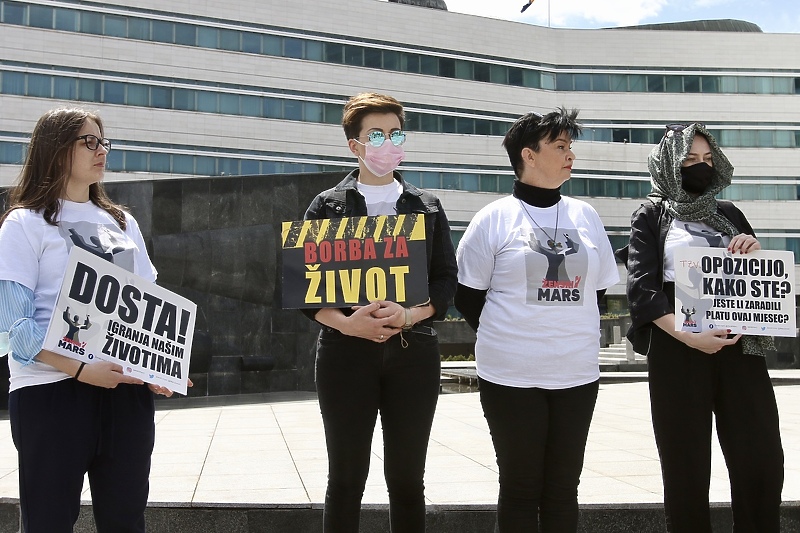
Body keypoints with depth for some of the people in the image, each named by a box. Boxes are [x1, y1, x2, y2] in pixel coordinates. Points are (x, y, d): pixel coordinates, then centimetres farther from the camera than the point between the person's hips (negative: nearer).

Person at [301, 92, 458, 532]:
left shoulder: (427, 207, 12)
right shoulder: (327, 206, 6)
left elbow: (445, 281, 6)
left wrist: (408, 315, -13)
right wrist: (346, 323, -17)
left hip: (413, 352, 2)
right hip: (345, 352, -1)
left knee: (407, 479, 7)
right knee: (346, 478, 4)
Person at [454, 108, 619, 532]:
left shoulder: (585, 216, 8)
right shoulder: (495, 218, -3)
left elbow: (597, 289, 16)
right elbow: (467, 296, 0)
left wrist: (575, 333, 9)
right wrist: (503, 339, 1)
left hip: (577, 374, 4)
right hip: (511, 376, -3)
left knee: (563, 486, 10)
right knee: (520, 486, 6)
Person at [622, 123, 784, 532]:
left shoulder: (728, 215, 18)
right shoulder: (652, 215, 7)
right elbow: (641, 288, -4)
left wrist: (757, 254, 0)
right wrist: (688, 337, -17)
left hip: (739, 345, 4)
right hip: (677, 348, -3)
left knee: (762, 462, 0)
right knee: (686, 466, 0)